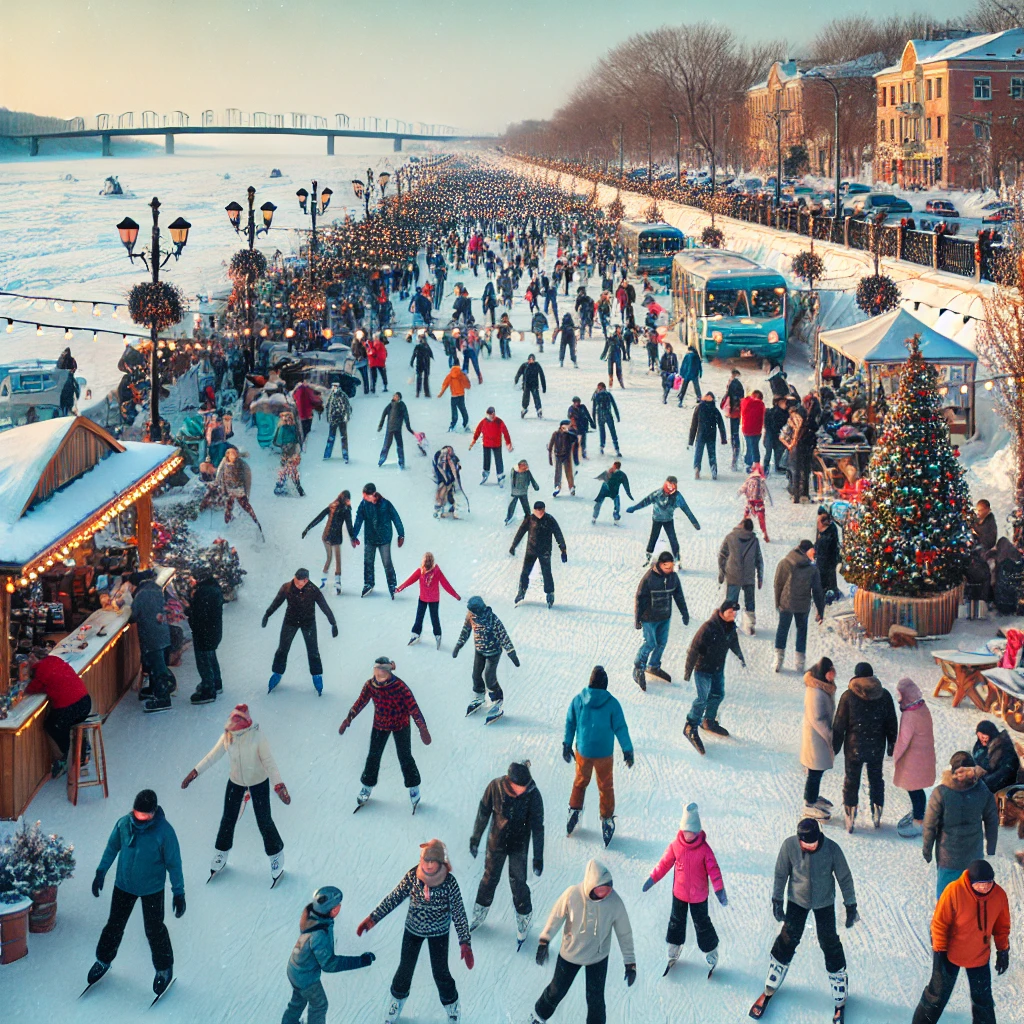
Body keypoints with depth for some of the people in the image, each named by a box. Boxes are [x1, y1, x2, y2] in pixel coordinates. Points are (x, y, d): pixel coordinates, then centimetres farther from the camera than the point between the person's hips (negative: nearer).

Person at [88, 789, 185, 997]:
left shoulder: (164, 831, -24)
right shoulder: (124, 824, -15)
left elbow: (174, 862, -15)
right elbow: (112, 847, 4)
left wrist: (178, 892, -11)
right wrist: (101, 873, 8)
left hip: (152, 889, -3)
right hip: (124, 885, 3)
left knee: (154, 929, 8)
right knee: (114, 925, 17)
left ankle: (164, 968, 29)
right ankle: (103, 960, 39)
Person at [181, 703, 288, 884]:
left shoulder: (257, 736, -28)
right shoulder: (227, 735, -18)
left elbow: (268, 761, -24)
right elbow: (214, 755, -6)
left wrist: (278, 785, -32)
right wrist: (195, 772, -7)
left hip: (259, 782, -3)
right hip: (235, 781, 3)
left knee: (264, 821, 3)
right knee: (228, 818, 13)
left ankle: (276, 855, 26)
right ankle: (221, 853, 36)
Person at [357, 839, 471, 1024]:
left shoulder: (449, 882, -28)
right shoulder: (412, 876, -24)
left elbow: (458, 913, -19)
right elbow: (394, 898, -11)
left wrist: (465, 943, -23)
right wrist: (372, 918, -12)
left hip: (439, 933, -1)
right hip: (413, 930, 1)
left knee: (440, 972, 11)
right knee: (405, 968, 15)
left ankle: (451, 1007, 39)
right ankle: (397, 999, 44)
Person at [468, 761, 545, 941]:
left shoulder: (533, 794, -25)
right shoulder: (495, 787, -23)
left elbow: (537, 827, -16)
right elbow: (483, 813, -7)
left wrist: (538, 858, -12)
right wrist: (475, 839, 3)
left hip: (519, 847, -1)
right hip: (496, 843, 1)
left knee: (518, 884, 6)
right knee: (490, 878, 18)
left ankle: (523, 919, 31)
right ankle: (479, 914, 41)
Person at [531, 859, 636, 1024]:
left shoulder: (615, 902, -26)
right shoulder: (572, 895, -28)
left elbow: (624, 933, -12)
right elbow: (557, 915, -10)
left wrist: (630, 962, -7)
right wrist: (544, 941, -12)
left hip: (598, 957, 0)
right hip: (570, 954, 0)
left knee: (595, 1000, 6)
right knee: (557, 990, 19)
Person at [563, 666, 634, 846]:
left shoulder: (578, 700, -11)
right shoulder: (612, 704, -17)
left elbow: (570, 724, 0)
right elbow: (621, 728, -10)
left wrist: (567, 746, 13)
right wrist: (628, 751, 0)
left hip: (582, 751, 2)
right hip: (604, 753, -1)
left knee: (580, 781, 25)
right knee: (606, 786, 16)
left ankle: (574, 810, 32)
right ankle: (607, 820, 23)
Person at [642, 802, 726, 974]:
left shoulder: (704, 849, -20)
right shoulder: (675, 845, -13)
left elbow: (713, 870, -17)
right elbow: (665, 863, -2)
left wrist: (719, 890, -25)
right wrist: (652, 879, -2)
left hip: (699, 895, -3)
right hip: (679, 893, 3)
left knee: (701, 923, 9)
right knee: (676, 920, 19)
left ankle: (711, 951, 29)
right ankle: (674, 947, 40)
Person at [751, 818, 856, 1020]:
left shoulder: (831, 848, -27)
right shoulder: (789, 846, -25)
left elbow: (844, 878, -13)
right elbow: (781, 874, -9)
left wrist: (851, 906, -6)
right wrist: (777, 900, -4)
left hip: (824, 903, -1)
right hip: (797, 900, 1)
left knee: (829, 943, 6)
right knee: (788, 939, 9)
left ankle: (840, 997, 24)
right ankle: (770, 988, 28)